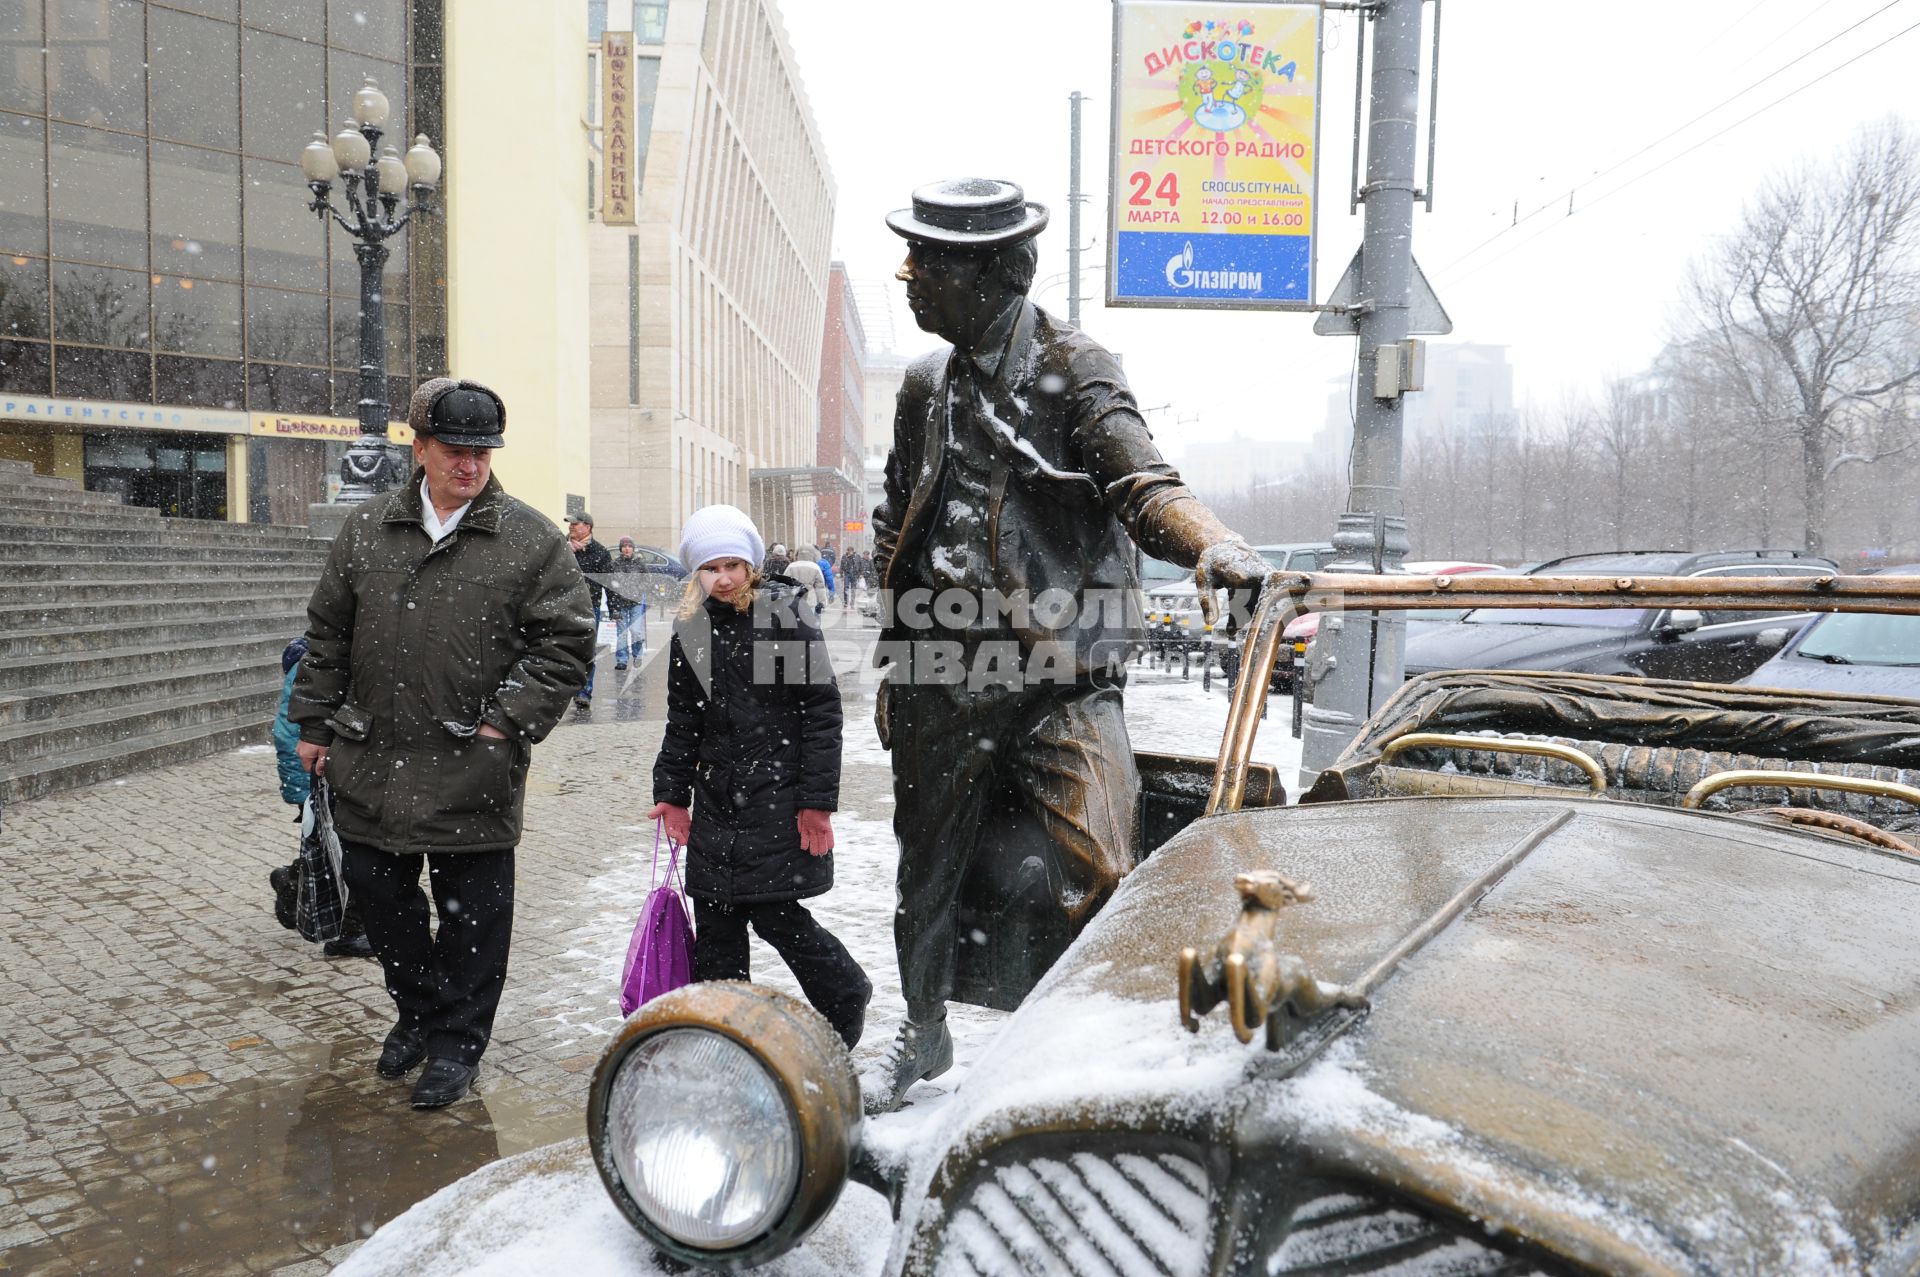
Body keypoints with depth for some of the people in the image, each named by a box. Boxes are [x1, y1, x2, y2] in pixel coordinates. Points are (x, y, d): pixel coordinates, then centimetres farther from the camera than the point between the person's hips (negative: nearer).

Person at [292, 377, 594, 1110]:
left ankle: (456, 1041, 25)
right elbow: (327, 633, 14)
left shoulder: (531, 540, -5)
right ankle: (419, 1008, 38)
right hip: (370, 761, 4)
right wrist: (315, 724, 12)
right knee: (377, 891, 16)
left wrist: (507, 723, -12)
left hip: (473, 772, -4)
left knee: (471, 910, 6)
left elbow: (566, 642, -6)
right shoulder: (366, 530, 7)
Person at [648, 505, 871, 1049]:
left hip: (780, 795, -5)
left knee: (775, 915, -3)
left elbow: (822, 711, -9)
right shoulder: (691, 631, 8)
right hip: (717, 800, 6)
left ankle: (848, 999, 22)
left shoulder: (787, 618, -8)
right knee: (715, 922, 8)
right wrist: (672, 791, 10)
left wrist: (818, 800, -12)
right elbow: (682, 722, 17)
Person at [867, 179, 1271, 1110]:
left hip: (1062, 683, -5)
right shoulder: (927, 385, 13)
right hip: (944, 684, 5)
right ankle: (923, 1032, 41)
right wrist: (895, 657, 15)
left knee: (1093, 873, -14)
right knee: (929, 867, 17)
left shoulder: (1075, 374, -4)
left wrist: (1211, 544, -39)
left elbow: (1143, 487, -16)